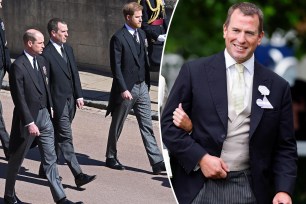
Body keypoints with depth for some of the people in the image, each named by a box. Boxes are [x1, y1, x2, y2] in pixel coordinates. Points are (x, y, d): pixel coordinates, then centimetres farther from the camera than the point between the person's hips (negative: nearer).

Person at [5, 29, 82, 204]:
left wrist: (50, 107, 12)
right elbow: (19, 98, -20)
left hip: (44, 115, 7)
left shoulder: (41, 61, 5)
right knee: (17, 160, 11)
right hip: (27, 118, -7)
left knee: (50, 159, 7)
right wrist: (29, 122, -21)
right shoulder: (18, 66, -18)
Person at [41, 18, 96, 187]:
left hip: (70, 100, 8)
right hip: (58, 102, -8)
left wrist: (79, 96, 11)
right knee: (66, 139, -6)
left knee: (58, 137, 16)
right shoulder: (46, 54, -14)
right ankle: (78, 175, -8)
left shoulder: (68, 49, 12)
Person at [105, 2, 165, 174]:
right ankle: (111, 157, 25)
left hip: (142, 87, 6)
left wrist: (147, 82, 11)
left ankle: (157, 162, 2)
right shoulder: (118, 38, -13)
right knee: (117, 126, 10)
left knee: (147, 126, 3)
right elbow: (116, 67, -15)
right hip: (126, 89, -6)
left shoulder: (141, 34, 9)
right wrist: (123, 89, -19)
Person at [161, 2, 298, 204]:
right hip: (198, 186, -1)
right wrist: (200, 157, -11)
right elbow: (168, 124, 0)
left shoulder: (278, 87, 4)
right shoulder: (194, 71, -1)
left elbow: (285, 147, 6)